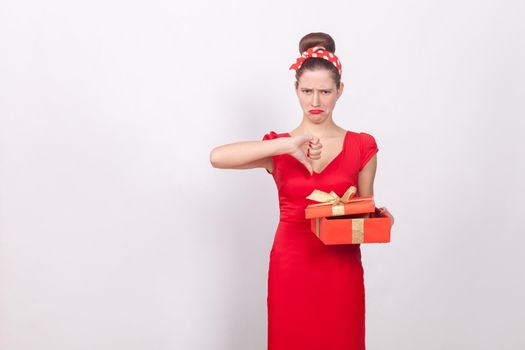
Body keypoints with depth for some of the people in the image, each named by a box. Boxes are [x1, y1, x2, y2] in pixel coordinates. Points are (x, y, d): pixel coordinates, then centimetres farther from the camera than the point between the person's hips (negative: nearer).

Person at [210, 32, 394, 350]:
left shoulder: (362, 146, 1)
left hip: (341, 270, 0)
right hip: (291, 268, 0)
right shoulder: (279, 146, 0)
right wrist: (286, 145, -26)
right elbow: (217, 157, -18)